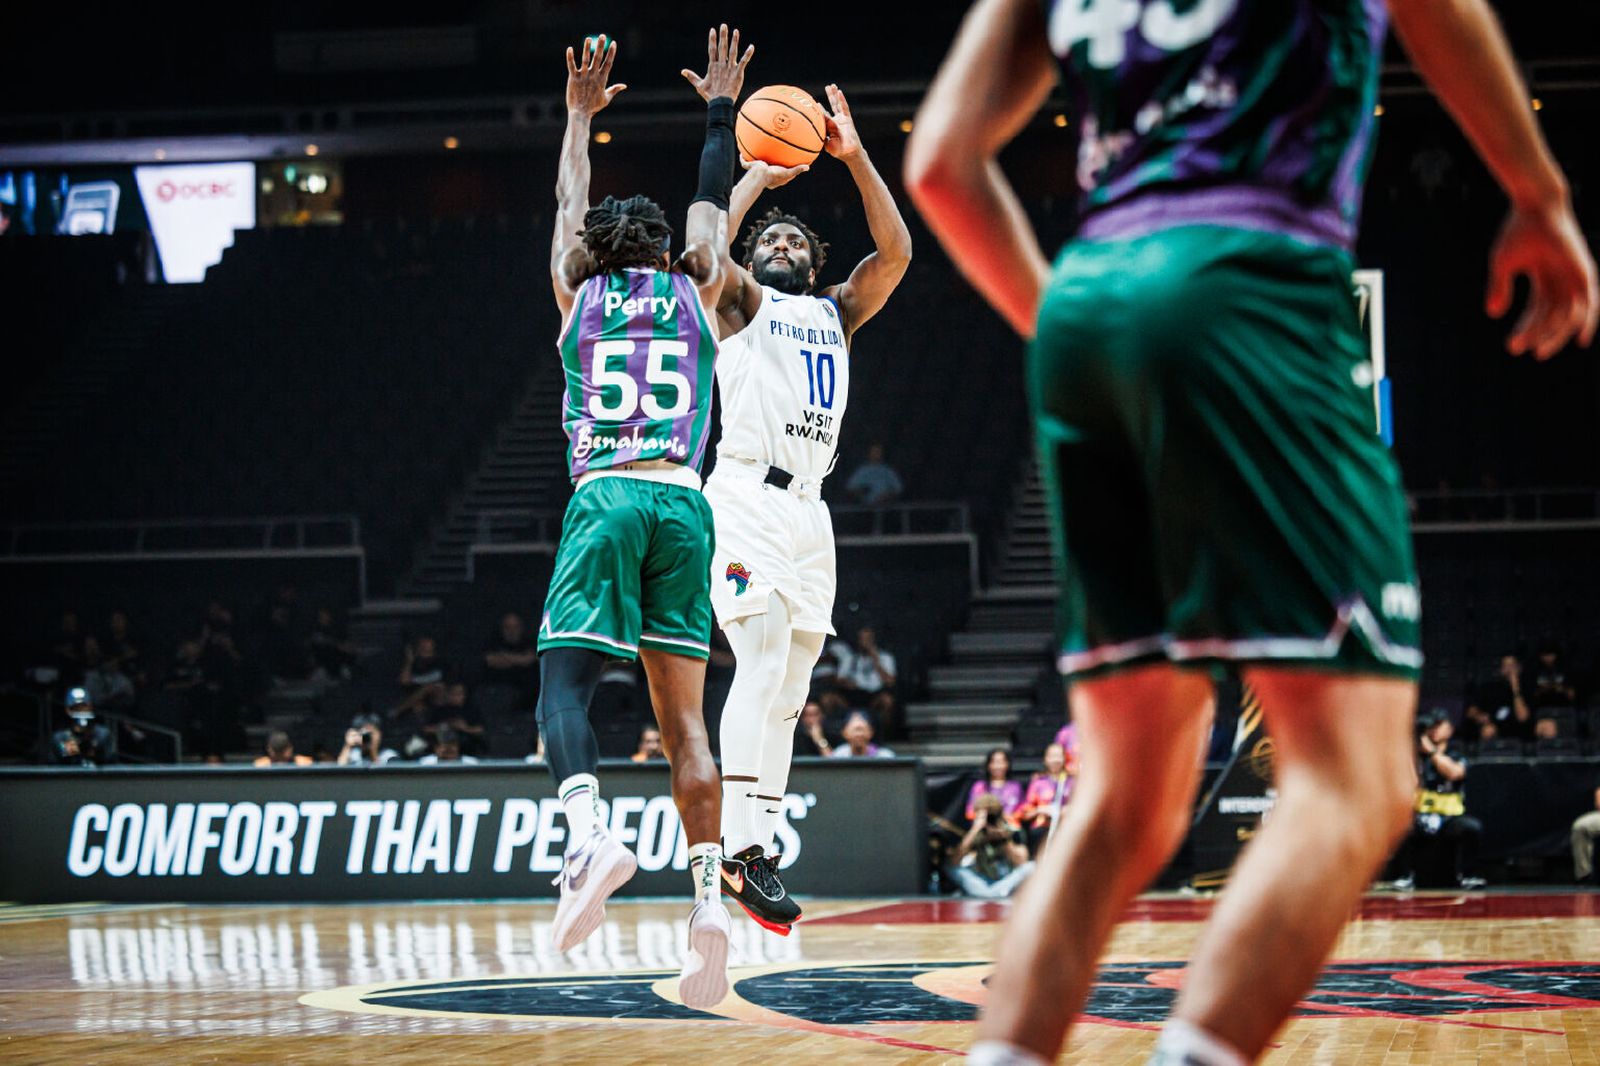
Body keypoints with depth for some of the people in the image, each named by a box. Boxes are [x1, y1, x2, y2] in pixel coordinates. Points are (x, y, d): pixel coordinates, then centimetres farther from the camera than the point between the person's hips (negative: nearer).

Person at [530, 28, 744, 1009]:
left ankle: (590, 833, -37)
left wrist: (582, 115, 47)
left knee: (565, 682, -7)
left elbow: (570, 207, 33)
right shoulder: (694, 294, 17)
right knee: (684, 714, 2)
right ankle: (709, 902, -11)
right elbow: (713, 206, 34)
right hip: (684, 503, 2)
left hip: (605, 497, -2)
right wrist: (721, 110, 45)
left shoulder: (579, 294, 15)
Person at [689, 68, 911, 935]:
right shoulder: (743, 302, 9)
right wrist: (758, 175, -1)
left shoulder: (836, 313, 22)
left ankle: (755, 848, 7)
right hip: (746, 497, -6)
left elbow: (895, 253, 8)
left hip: (809, 508, 6)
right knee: (763, 661, -20)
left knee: (788, 690, 4)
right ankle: (742, 847, -25)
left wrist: (854, 158, 3)